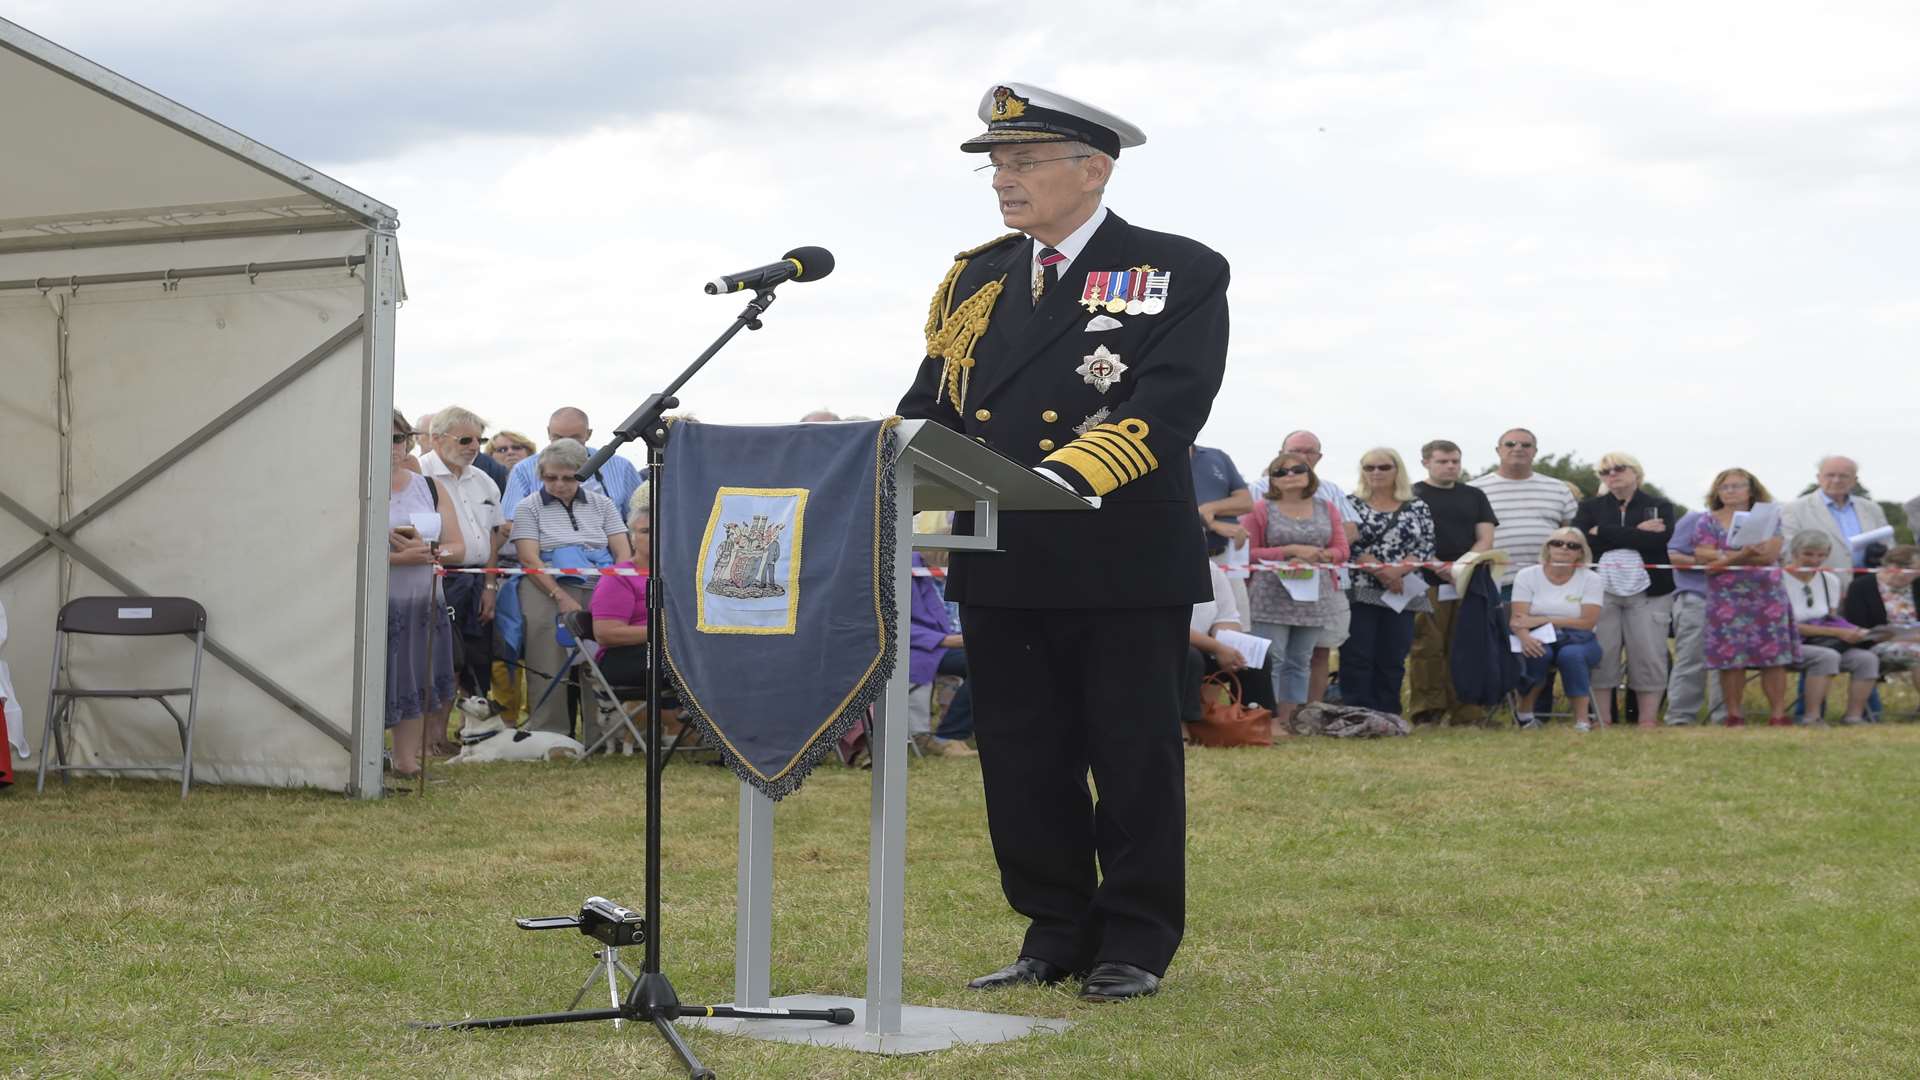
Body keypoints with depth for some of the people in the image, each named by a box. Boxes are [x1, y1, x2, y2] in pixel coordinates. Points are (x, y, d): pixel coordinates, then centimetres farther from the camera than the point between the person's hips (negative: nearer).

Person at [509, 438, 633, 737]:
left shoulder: (601, 504, 18)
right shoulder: (529, 507, 9)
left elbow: (624, 554, 12)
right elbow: (529, 559, -3)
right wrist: (561, 598, -14)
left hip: (599, 592, 2)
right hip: (549, 591, -2)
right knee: (550, 666, -13)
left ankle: (601, 734, -10)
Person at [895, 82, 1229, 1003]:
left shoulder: (1180, 274, -4)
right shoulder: (975, 280, 14)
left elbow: (1167, 410, -17)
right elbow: (931, 407, 11)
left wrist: (1061, 478, -31)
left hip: (1126, 568, -5)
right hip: (998, 567, 5)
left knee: (1132, 760, 5)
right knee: (1022, 763, 10)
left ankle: (1135, 944, 17)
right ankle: (1055, 934, 23)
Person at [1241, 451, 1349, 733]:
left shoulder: (1327, 509, 11)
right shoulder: (1261, 509, 1)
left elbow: (1341, 550, 9)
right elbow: (1249, 553, -5)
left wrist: (1317, 556, -12)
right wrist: (1291, 551, -13)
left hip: (1314, 597, 4)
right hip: (1270, 598, -4)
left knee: (1300, 662, 7)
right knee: (1271, 661, -10)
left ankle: (1288, 720, 11)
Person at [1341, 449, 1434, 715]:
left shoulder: (1417, 508, 10)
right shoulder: (1351, 504, 4)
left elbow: (1426, 548, 2)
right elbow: (1348, 545, -7)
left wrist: (1398, 570, -15)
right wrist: (1380, 571, -16)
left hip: (1402, 593, 2)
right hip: (1360, 592, -2)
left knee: (1393, 660, 3)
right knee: (1357, 657, -6)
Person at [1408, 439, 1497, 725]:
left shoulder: (1474, 496, 18)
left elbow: (1486, 538, 10)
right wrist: (1441, 569, -17)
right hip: (1427, 583, -4)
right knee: (1427, 649, -7)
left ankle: (1466, 712, 3)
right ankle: (1427, 711, -6)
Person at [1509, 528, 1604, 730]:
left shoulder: (1590, 579, 2)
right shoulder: (1527, 576, 4)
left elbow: (1587, 622, -8)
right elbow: (1517, 618, -7)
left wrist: (1543, 620, -15)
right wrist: (1525, 636, -32)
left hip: (1576, 640, 0)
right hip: (1538, 639, 0)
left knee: (1571, 654, -35)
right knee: (1538, 652, -35)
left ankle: (1582, 721, -31)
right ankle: (1525, 713, -16)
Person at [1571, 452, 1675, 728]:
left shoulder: (1660, 507, 10)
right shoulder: (1591, 508, 14)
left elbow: (1658, 540, -9)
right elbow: (1579, 539, -5)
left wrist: (1604, 533, -7)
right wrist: (1636, 533, -8)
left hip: (1647, 592, -1)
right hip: (1601, 590, 1)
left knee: (1648, 658, -5)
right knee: (1600, 657, -5)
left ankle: (1648, 721, -1)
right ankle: (1601, 721, -1)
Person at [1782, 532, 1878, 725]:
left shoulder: (1830, 580, 13)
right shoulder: (1780, 581, -9)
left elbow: (1832, 619, 14)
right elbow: (1788, 627, -14)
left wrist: (1853, 632, -10)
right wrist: (1837, 633, -18)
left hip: (1826, 643, 7)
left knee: (1867, 658, -18)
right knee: (1827, 656, -36)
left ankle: (1854, 716, -16)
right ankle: (1813, 717, -32)